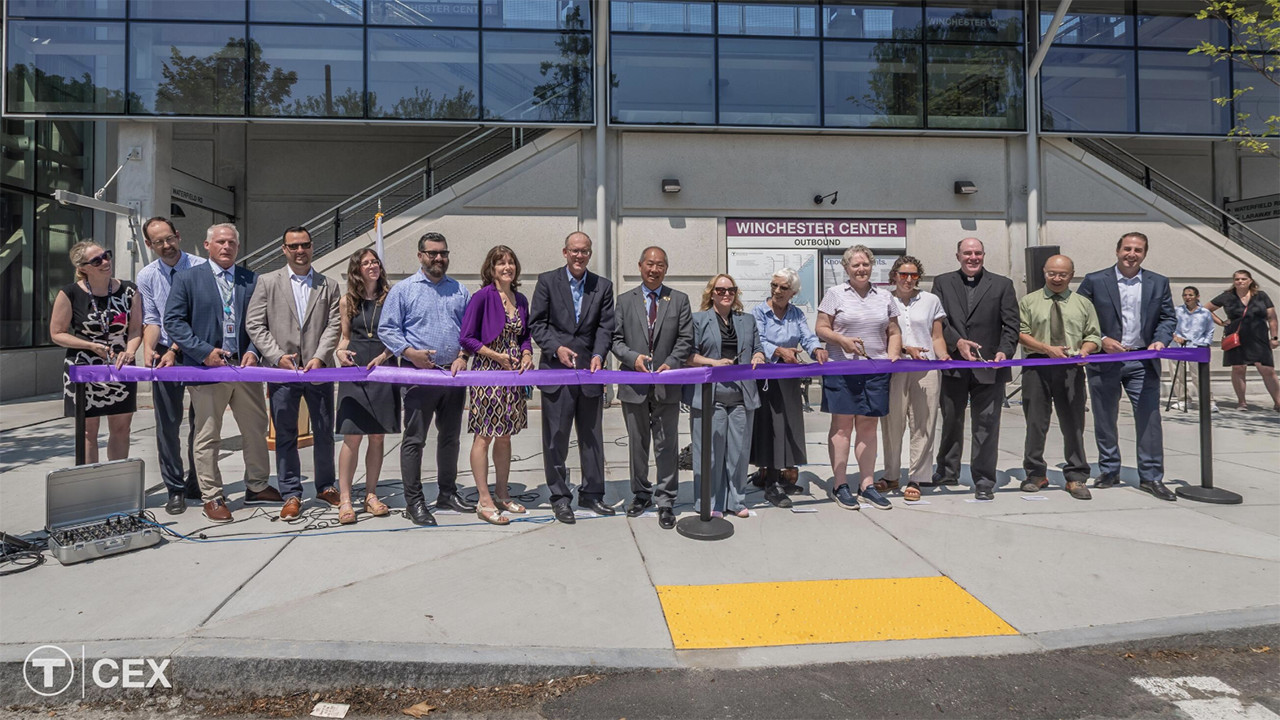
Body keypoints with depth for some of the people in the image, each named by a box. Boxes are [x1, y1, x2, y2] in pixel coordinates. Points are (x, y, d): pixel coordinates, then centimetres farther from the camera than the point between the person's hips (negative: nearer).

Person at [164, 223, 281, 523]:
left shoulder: (252, 281, 11)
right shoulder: (187, 279, 4)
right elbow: (173, 321, -2)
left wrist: (253, 351, -7)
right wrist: (204, 352, -13)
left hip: (244, 367, 3)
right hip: (206, 368, -3)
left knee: (256, 429, 11)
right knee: (208, 437, 3)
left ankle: (257, 487, 28)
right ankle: (212, 498, 14)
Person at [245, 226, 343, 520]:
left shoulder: (329, 286, 9)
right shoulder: (268, 282, 7)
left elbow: (334, 326, 1)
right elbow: (254, 324, 2)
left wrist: (319, 358, -12)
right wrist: (277, 356, -9)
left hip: (318, 370, 1)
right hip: (282, 372, -1)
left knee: (324, 432, 9)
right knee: (285, 435, 5)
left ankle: (326, 486, 24)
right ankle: (291, 494, 14)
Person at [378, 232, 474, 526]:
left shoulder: (460, 291, 11)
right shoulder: (403, 289, 1)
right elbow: (386, 329, -2)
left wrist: (463, 356, -4)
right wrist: (410, 353, -15)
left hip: (454, 375, 4)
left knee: (450, 437, 13)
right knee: (414, 439, 0)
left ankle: (447, 493, 27)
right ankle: (414, 501, 8)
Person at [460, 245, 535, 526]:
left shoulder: (521, 300, 11)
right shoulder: (483, 297, -8)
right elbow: (467, 338, -10)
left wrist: (526, 354, -1)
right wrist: (497, 355, -15)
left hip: (513, 376, 7)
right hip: (488, 373, -6)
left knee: (505, 436, 12)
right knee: (484, 436, -3)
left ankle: (502, 494, 23)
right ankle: (484, 500, 3)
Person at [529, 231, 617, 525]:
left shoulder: (603, 286, 9)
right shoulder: (547, 281, 3)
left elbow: (605, 326, 4)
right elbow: (536, 323, -1)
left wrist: (598, 355, -12)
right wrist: (556, 348, -15)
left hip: (589, 370, 2)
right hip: (556, 369, -2)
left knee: (591, 435, 10)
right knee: (556, 436, 4)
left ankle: (591, 493, 23)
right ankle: (560, 497, 15)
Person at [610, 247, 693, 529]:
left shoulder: (680, 300, 6)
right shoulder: (625, 300, 8)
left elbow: (686, 339, 1)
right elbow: (616, 339, 4)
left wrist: (671, 363, -15)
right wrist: (633, 357, -14)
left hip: (667, 385, -1)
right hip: (634, 384, 1)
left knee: (667, 445, 3)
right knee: (637, 444, 12)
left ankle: (666, 501, 14)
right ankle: (641, 494, 28)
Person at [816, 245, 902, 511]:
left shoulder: (884, 297, 14)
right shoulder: (835, 294, 4)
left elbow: (894, 332, 17)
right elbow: (821, 329, 0)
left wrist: (892, 355, -1)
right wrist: (843, 341, -16)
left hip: (875, 370, 3)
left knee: (868, 426, 7)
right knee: (842, 426, 1)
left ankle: (867, 484, 15)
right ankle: (839, 485, 7)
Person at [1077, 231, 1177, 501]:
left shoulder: (1159, 283, 7)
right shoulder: (1094, 281, -1)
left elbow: (1168, 317, 10)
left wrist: (1160, 340, -9)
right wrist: (1101, 340, -12)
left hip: (1143, 361, 1)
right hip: (1104, 360, -1)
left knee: (1149, 419, -1)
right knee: (1105, 420, 8)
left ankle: (1151, 477, 8)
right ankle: (1109, 471, 22)